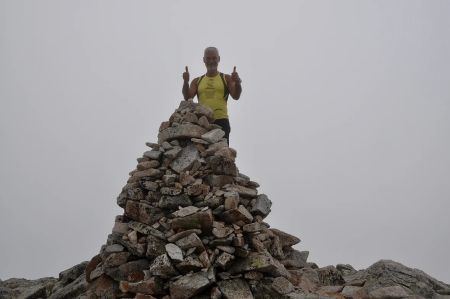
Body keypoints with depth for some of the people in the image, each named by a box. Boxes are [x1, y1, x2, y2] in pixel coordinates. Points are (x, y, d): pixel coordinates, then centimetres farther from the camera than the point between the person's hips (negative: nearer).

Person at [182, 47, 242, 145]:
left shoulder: (226, 79, 14)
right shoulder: (197, 81, 20)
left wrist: (237, 83, -18)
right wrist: (186, 82, -8)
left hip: (221, 121, -2)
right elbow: (187, 98, 9)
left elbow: (236, 96, 3)